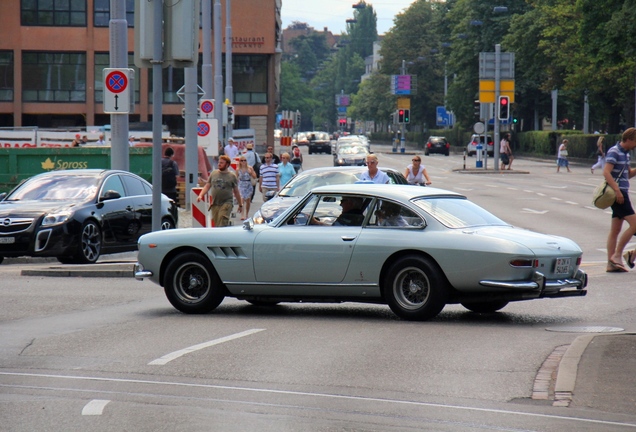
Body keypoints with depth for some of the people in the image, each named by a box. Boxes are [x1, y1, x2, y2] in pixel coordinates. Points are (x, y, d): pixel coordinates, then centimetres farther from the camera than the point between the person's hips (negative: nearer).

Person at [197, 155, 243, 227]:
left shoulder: (232, 176, 3)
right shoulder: (213, 173, 11)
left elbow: (236, 192, 9)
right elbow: (207, 186, 13)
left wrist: (240, 205, 13)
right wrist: (200, 195, -4)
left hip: (226, 203, -4)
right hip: (215, 204, 4)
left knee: (222, 224, -19)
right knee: (216, 223, 6)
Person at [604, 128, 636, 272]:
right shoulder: (614, 152, -11)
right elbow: (606, 172, -21)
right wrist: (617, 190, -27)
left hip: (621, 194, 10)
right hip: (617, 193, -10)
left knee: (615, 230, 8)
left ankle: (611, 263, 9)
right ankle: (617, 255, -8)